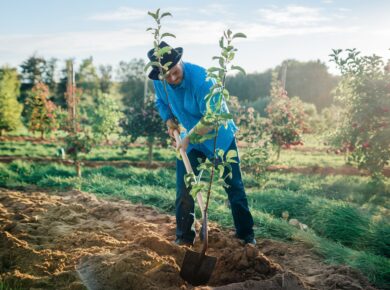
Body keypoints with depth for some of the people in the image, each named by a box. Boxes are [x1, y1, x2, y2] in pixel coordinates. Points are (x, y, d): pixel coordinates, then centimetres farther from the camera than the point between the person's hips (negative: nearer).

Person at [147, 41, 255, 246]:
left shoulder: (200, 78, -32)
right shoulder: (159, 82, -13)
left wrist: (189, 137, -29)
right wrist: (168, 120, -8)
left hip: (220, 136, -4)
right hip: (189, 140, 4)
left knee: (234, 187, 6)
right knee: (183, 189, 1)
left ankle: (246, 235, 21)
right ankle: (184, 237, 16)